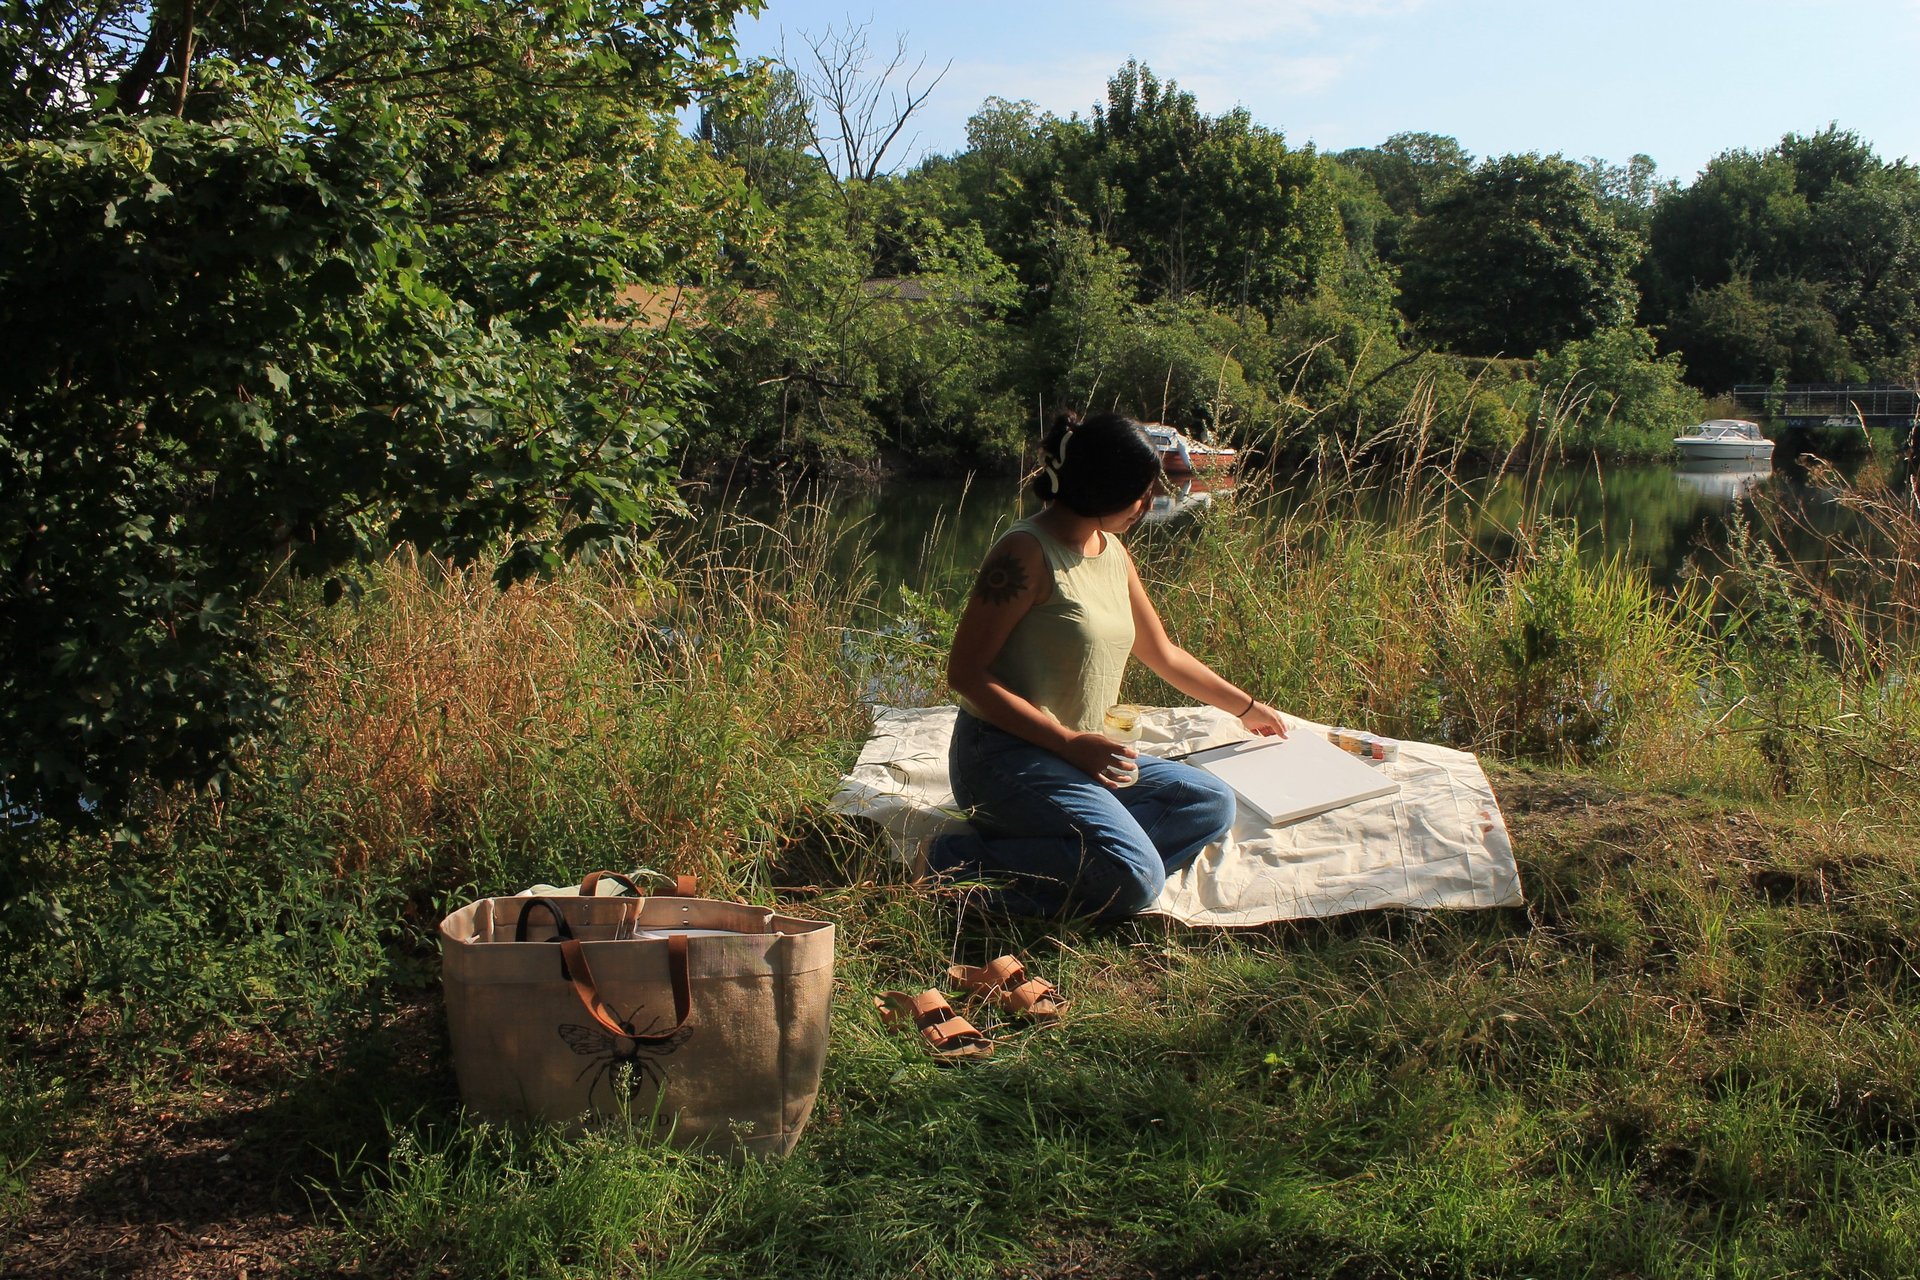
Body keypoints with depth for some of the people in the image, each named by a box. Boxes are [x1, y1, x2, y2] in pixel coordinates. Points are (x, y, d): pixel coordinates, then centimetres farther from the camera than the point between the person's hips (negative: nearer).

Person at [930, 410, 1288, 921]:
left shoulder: (1112, 553, 12)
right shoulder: (1027, 552, -15)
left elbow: (1163, 653, 26)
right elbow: (965, 673, -17)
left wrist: (1245, 706, 35)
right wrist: (1070, 742, -22)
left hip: (1081, 753, 10)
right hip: (1006, 756, -10)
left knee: (1213, 803, -1)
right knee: (1135, 879, -26)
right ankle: (967, 859, -14)